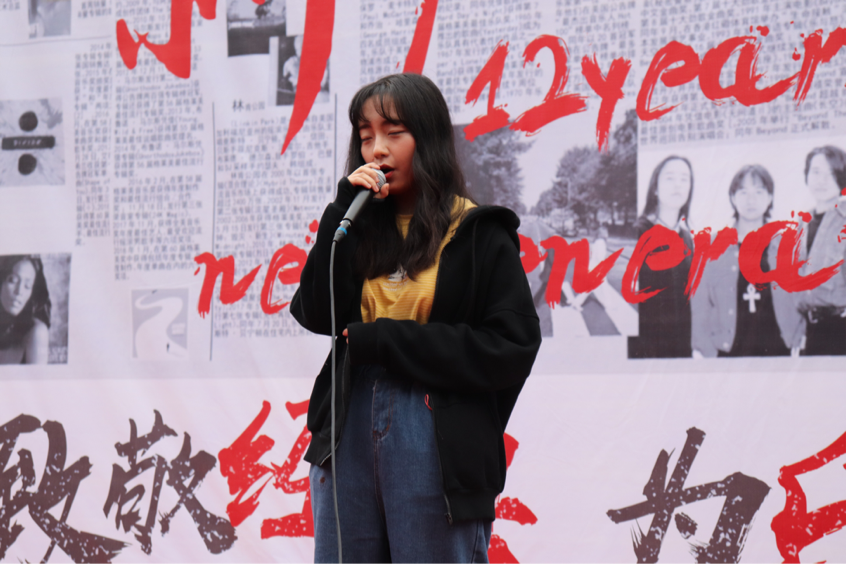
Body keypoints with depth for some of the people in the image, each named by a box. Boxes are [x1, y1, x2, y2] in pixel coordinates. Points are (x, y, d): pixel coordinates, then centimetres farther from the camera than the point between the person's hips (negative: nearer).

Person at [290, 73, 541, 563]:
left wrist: (389, 341, -12)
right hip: (350, 433, 4)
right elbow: (317, 315, -1)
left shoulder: (478, 235, -1)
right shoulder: (363, 227, 12)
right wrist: (345, 211, -7)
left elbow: (513, 348, -10)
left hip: (436, 444, -4)